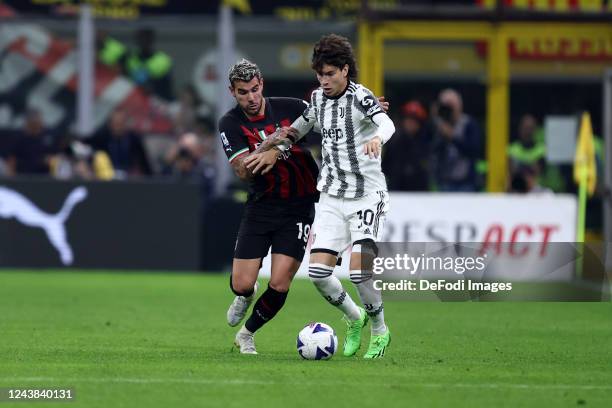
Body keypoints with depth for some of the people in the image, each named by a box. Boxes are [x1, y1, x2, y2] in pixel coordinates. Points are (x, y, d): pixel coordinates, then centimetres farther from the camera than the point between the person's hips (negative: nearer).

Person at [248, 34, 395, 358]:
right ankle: (355, 318, 21)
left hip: (367, 196, -6)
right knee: (318, 271, -7)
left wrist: (377, 138, -55)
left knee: (359, 270, -17)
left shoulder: (359, 97, -12)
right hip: (331, 196, 6)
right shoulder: (317, 99, 7)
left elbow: (386, 123, -33)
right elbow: (296, 131, 26)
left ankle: (380, 331, 10)